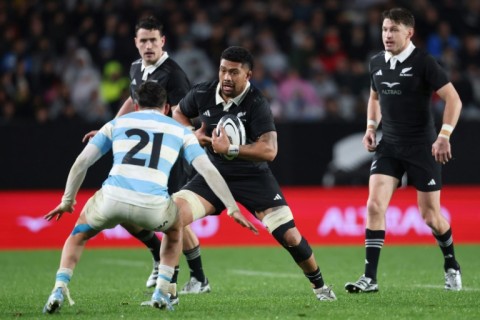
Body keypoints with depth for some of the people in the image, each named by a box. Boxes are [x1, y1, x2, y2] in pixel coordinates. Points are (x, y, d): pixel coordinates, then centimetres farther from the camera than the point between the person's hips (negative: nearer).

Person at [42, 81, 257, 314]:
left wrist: (67, 201, 29)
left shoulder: (117, 123, 24)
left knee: (81, 232, 31)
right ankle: (161, 292, 21)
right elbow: (208, 170, 15)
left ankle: (59, 290, 11)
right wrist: (233, 209, 18)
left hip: (112, 198, 0)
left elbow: (81, 162, 19)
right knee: (175, 228, 36)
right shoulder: (180, 130, 23)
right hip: (153, 207, 0)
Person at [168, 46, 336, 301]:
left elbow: (269, 150, -28)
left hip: (253, 177, -3)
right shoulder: (202, 94, -7)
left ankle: (319, 286, 18)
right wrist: (192, 134, -4)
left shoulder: (256, 104, -19)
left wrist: (230, 149, -32)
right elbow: (178, 112, 15)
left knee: (289, 236, -10)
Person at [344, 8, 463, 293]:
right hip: (389, 146, 4)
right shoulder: (376, 63, 5)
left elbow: (453, 99, -14)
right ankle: (370, 278, -11)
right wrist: (371, 126, 9)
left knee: (430, 216, 3)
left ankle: (452, 266, 30)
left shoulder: (423, 62, -13)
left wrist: (444, 135, -22)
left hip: (422, 147, -4)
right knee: (375, 205, -12)